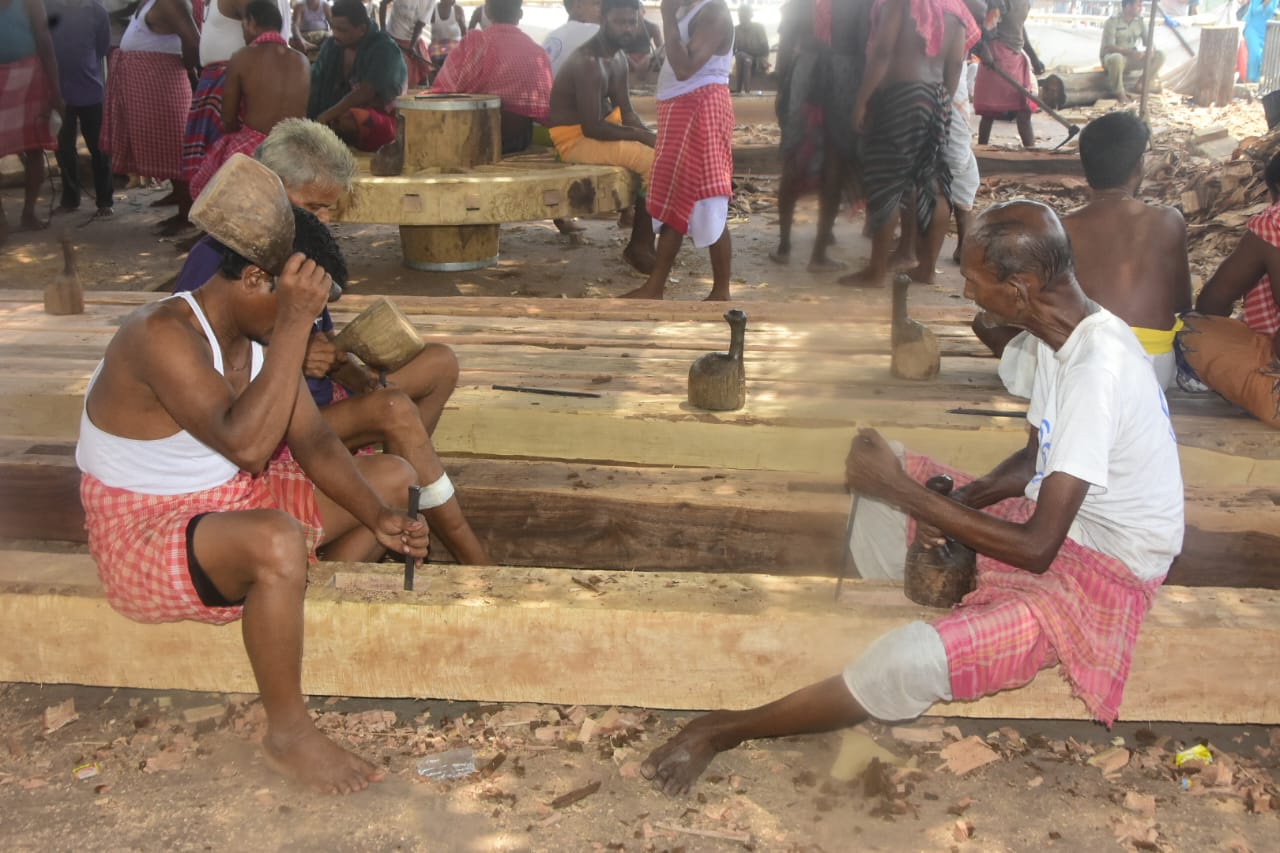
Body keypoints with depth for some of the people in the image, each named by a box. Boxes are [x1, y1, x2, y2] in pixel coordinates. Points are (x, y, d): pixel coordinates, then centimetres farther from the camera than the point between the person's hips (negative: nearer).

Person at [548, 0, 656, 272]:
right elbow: (592, 127, -28)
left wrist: (649, 134, -8)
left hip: (600, 129, 10)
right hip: (576, 139, -10)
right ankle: (640, 245, -11)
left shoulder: (619, 57, 9)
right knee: (652, 160, -24)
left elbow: (626, 111, 12)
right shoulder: (589, 62, -22)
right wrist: (642, 136, -23)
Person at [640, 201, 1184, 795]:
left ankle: (728, 729, -13)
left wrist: (901, 490, -25)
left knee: (914, 660, -31)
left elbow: (1037, 548, -31)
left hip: (1101, 575, -10)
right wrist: (956, 502, -9)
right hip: (1058, 522, 10)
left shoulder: (1097, 369, -31)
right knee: (882, 470, 9)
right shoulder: (1062, 334, -1)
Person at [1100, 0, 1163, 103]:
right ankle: (1118, 92, -21)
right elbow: (1109, 47, -25)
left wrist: (1150, 51, -21)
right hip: (1111, 56, -6)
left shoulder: (1140, 21, 2)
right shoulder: (1113, 21, -16)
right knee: (1117, 58, -42)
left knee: (1160, 55, -11)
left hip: (1131, 58, 6)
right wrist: (1131, 52, -37)